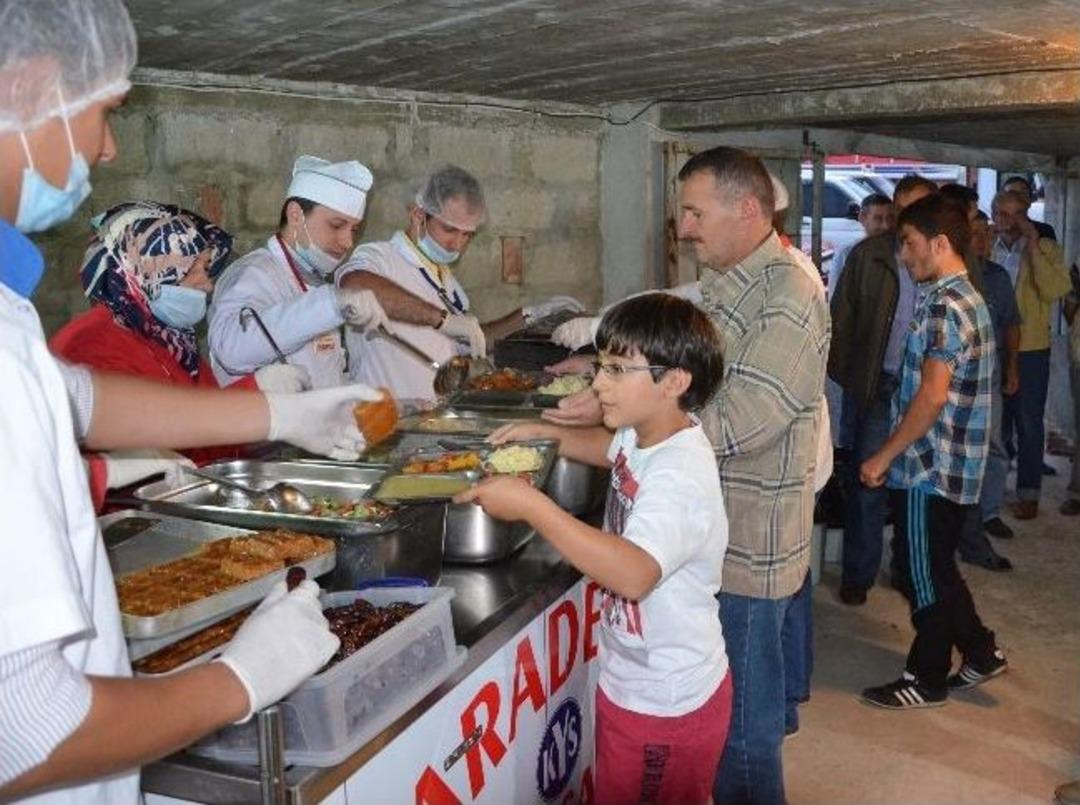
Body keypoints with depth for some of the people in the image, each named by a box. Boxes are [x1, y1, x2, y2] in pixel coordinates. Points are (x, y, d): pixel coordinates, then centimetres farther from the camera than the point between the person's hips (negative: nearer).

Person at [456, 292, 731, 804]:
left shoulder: (679, 476, -31)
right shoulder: (645, 434, -2)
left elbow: (634, 574, -46)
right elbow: (613, 449, 23)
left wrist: (531, 506, -44)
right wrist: (547, 434, 6)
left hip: (664, 705, -9)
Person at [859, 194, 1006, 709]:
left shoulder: (945, 308, -19)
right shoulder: (968, 299, 13)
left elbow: (932, 395, -24)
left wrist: (884, 456, -17)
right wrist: (895, 453, 18)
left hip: (931, 467, -9)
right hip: (950, 466, 10)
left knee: (923, 574, 4)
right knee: (933, 569, 20)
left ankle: (926, 679, 18)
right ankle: (980, 652, 28)